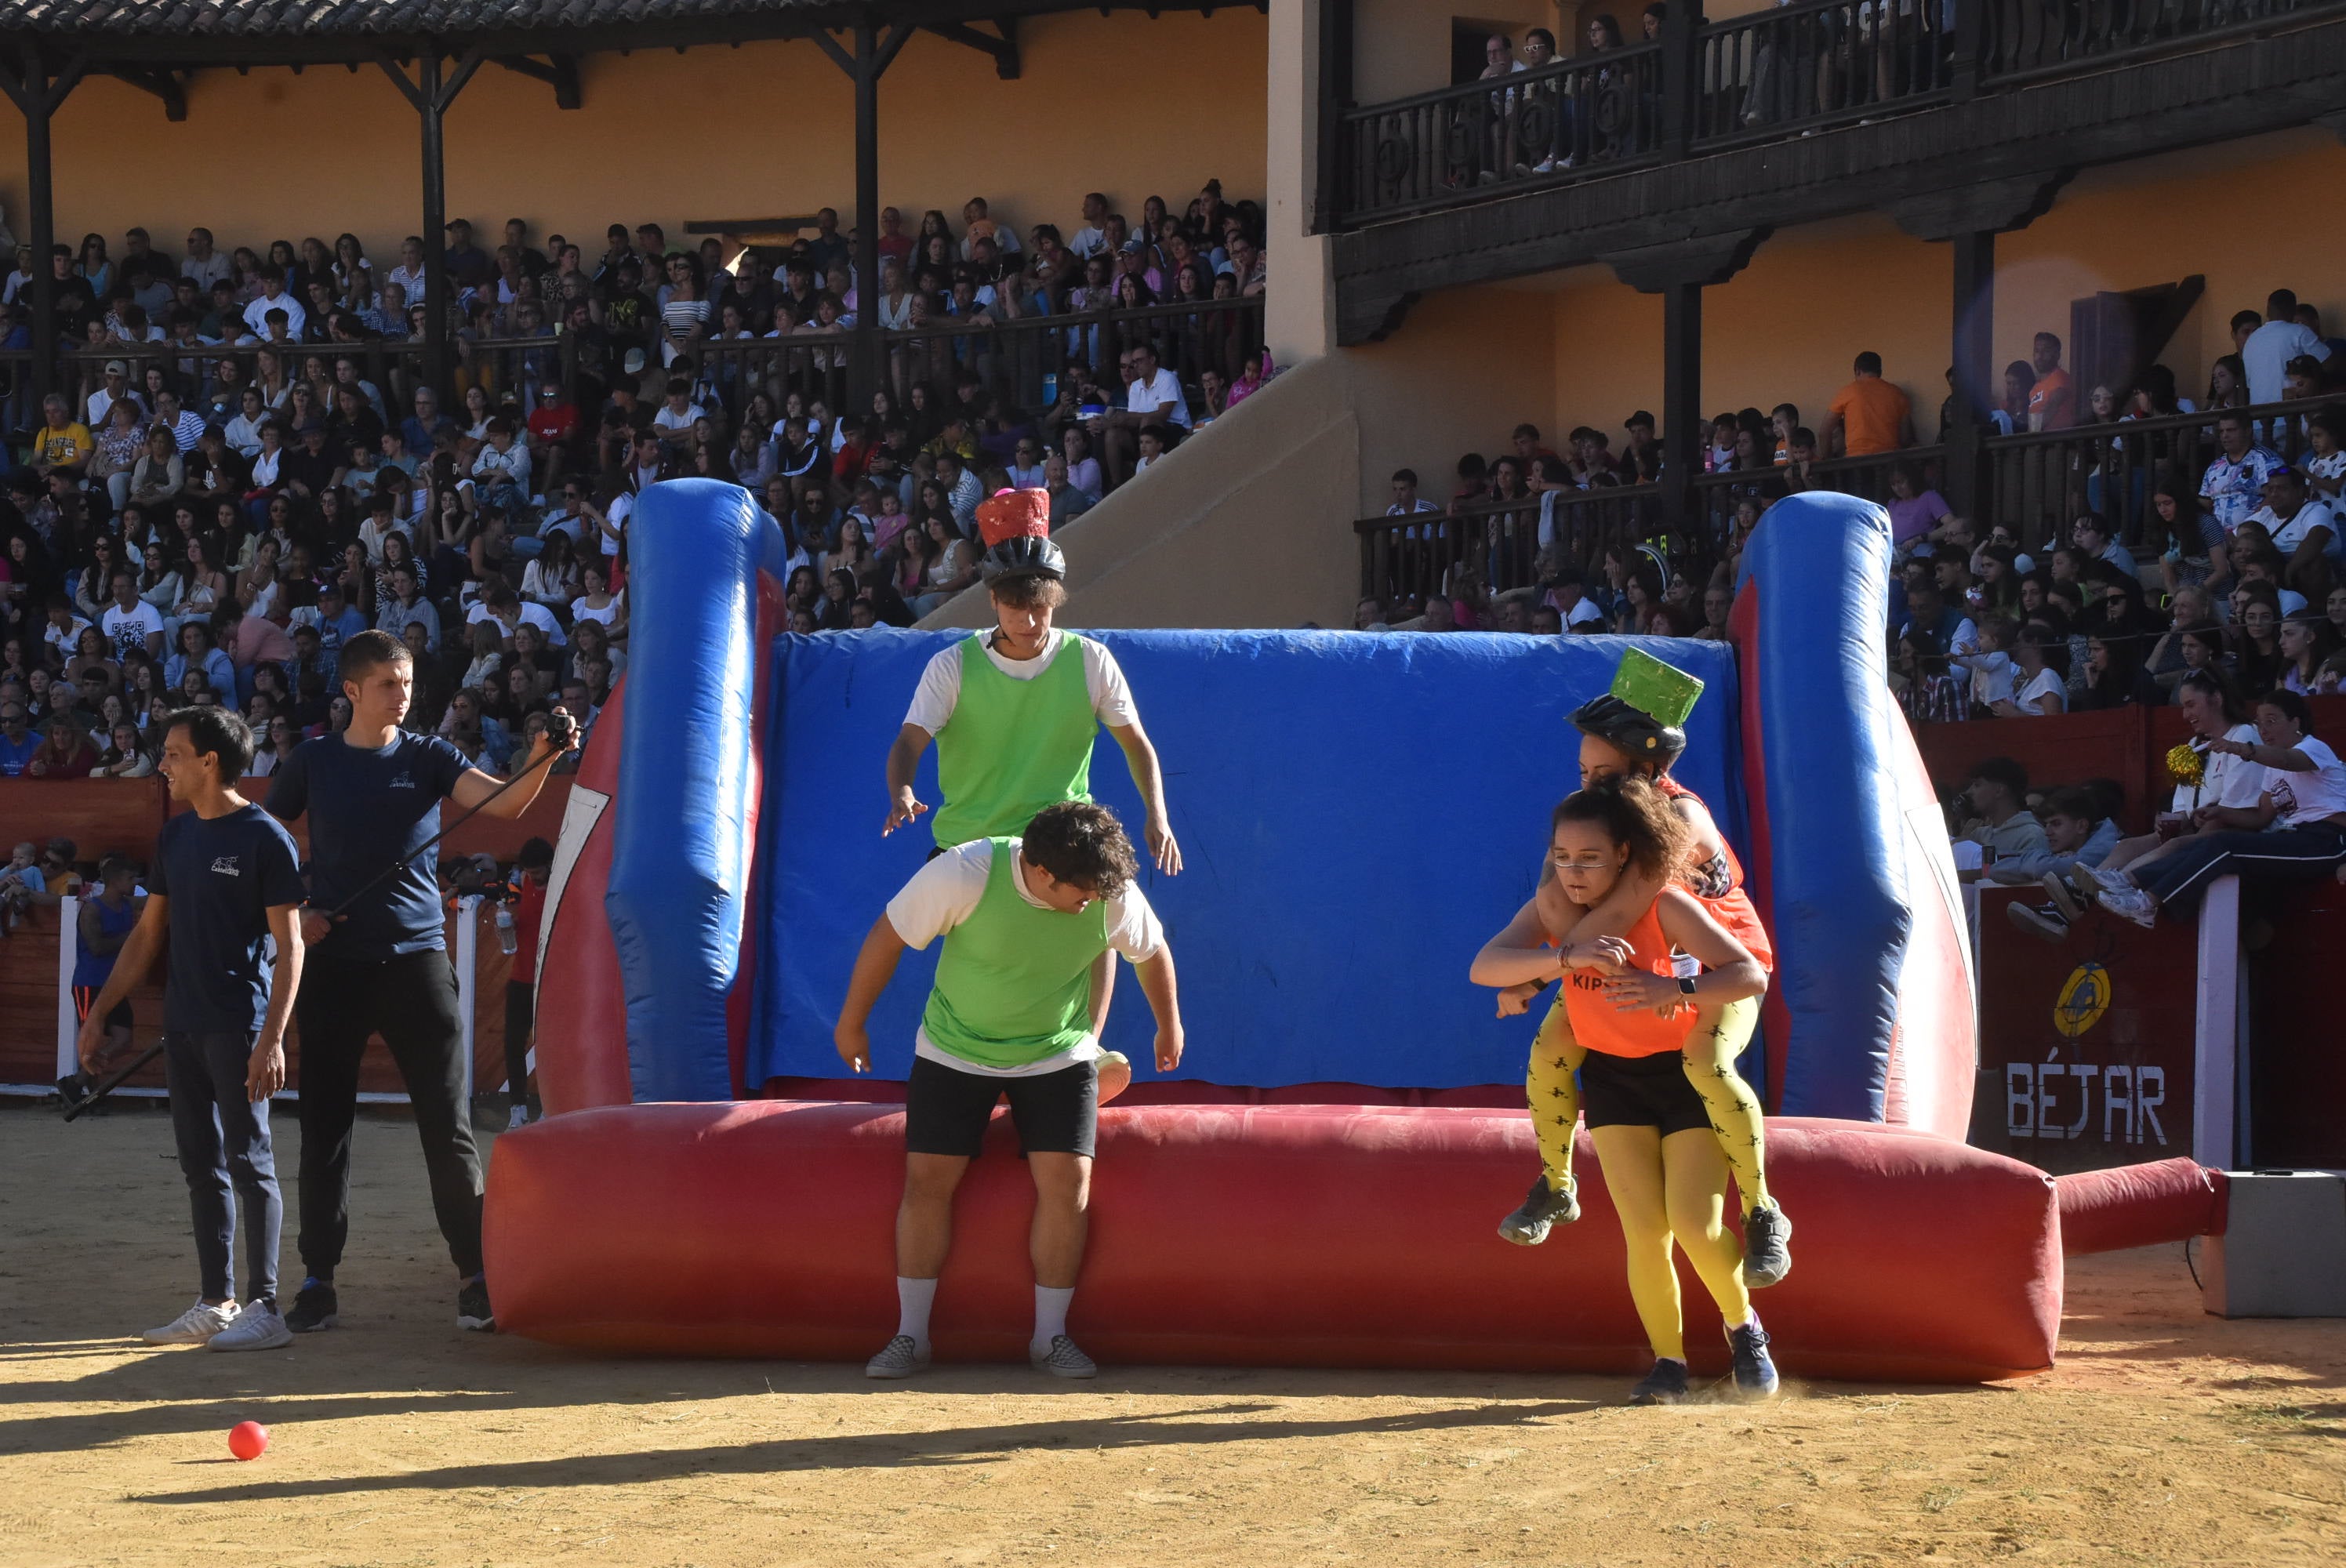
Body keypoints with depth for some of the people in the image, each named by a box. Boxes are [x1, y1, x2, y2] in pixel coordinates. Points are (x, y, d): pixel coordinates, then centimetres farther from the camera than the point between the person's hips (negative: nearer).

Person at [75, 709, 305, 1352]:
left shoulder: (265, 838, -9)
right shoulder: (175, 836, 12)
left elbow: (289, 946, -12)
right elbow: (148, 932, 19)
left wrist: (272, 1038, -20)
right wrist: (99, 1012, 15)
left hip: (239, 1025, -7)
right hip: (183, 1025, 7)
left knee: (249, 1161, -6)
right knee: (201, 1165, 10)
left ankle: (264, 1306, -3)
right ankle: (216, 1304, 16)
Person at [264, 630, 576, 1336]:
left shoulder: (428, 757, 4)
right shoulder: (313, 762, 5)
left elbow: (504, 803, -12)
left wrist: (539, 763, -31)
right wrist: (291, 912, -2)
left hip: (416, 955, -1)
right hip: (335, 961, 1)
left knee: (448, 1122, -3)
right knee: (325, 1121, 5)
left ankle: (475, 1276, 0)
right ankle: (318, 1280, 11)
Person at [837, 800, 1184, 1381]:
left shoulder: (1114, 894, -20)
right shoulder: (964, 875, -28)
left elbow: (1151, 952, 2)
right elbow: (889, 936, -14)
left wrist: (1169, 1026, 17)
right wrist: (852, 1023, -5)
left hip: (1057, 1057, 1)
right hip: (954, 1052, -1)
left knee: (1067, 1184, -11)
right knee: (927, 1179, -7)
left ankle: (1051, 1336, 3)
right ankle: (910, 1336, 5)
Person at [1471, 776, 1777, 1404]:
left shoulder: (1664, 906, -23)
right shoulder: (1550, 911, -12)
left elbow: (1751, 975, -28)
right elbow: (1484, 967, -28)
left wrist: (1676, 990, -44)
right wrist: (1568, 956, -43)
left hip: (1687, 1070, -3)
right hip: (1613, 1076, 3)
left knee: (1694, 1223, -12)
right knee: (1643, 1232, -5)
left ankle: (1744, 1329, 16)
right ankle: (1668, 1363, 8)